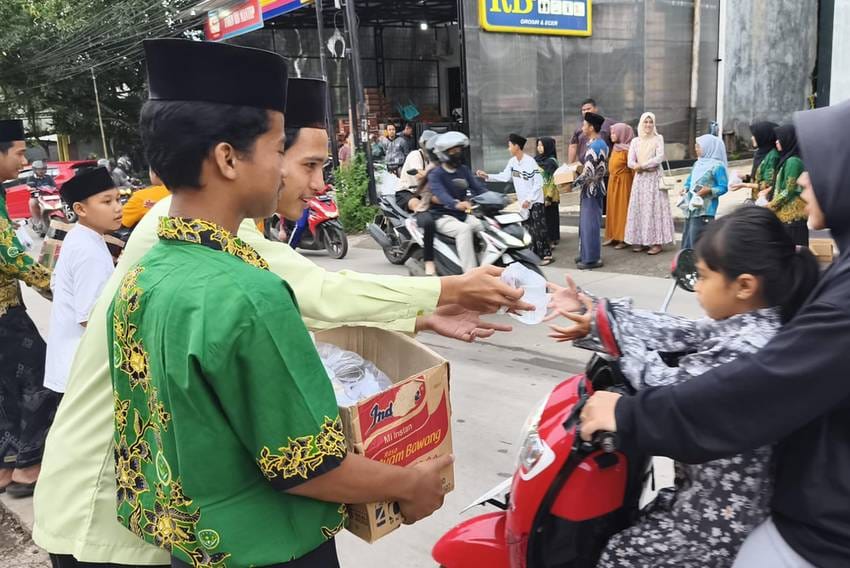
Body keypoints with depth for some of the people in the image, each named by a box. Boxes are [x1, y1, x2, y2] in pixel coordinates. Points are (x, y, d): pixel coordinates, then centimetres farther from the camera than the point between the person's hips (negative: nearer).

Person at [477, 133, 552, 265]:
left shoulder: (530, 162, -18)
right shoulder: (512, 162, 3)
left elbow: (538, 183, -19)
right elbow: (505, 176, 7)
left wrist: (529, 199, -22)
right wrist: (487, 176, 0)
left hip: (535, 201, -8)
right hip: (523, 202, 8)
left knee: (539, 229, -7)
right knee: (527, 230, 11)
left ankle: (547, 255, -1)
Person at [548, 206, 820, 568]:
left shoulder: (744, 351, -31)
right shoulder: (748, 325, -2)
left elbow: (666, 390, -24)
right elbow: (680, 334, 0)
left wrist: (609, 324, -14)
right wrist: (598, 318, -2)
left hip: (724, 520, -9)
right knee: (642, 524, 25)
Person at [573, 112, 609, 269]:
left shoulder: (593, 146, -19)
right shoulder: (602, 144, 10)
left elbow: (588, 173, -22)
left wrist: (572, 183, -10)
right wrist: (580, 171, 15)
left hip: (591, 188, -10)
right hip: (597, 186, 10)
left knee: (590, 223, -3)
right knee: (587, 222, 16)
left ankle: (592, 259, 4)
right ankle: (586, 254, 24)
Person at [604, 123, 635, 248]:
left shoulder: (627, 149, -15)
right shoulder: (615, 148, 9)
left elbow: (632, 168, -15)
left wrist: (634, 185, -15)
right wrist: (611, 181, 13)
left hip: (623, 183, -8)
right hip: (613, 182, 8)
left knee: (623, 209, -2)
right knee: (613, 208, 11)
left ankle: (625, 238, 4)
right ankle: (614, 236, 18)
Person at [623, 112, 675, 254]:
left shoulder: (658, 139, 4)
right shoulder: (635, 141, 11)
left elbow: (660, 158, -9)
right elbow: (630, 162, 3)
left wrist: (641, 165, -11)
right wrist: (646, 167, -12)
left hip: (655, 178, -3)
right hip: (640, 179, 3)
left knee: (655, 207, -6)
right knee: (639, 208, 0)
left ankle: (657, 242, -6)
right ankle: (640, 241, 3)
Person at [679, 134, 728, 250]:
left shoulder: (717, 166, -10)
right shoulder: (697, 164, 14)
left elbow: (723, 187, -11)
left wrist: (709, 191, -24)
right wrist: (685, 188, 4)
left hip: (704, 210, -8)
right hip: (691, 208, 8)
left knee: (698, 241, -9)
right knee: (688, 238, 12)